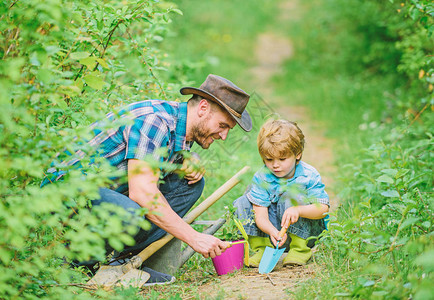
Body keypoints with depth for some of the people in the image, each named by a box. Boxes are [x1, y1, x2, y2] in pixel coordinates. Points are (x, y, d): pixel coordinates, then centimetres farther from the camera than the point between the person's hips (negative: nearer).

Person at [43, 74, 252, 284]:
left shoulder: (182, 125, 4)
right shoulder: (153, 120, -25)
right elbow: (142, 193, -33)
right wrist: (194, 238, -30)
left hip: (110, 190, 10)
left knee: (191, 184, 1)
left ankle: (125, 258, -5)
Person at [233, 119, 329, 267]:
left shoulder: (309, 175, -17)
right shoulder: (261, 178, -13)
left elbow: (323, 208, -24)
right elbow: (260, 215, -17)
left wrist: (297, 210, -44)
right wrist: (272, 231, -41)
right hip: (272, 226, 3)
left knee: (291, 195, -30)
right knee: (241, 204, -13)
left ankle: (300, 248, -19)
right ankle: (261, 248, -9)